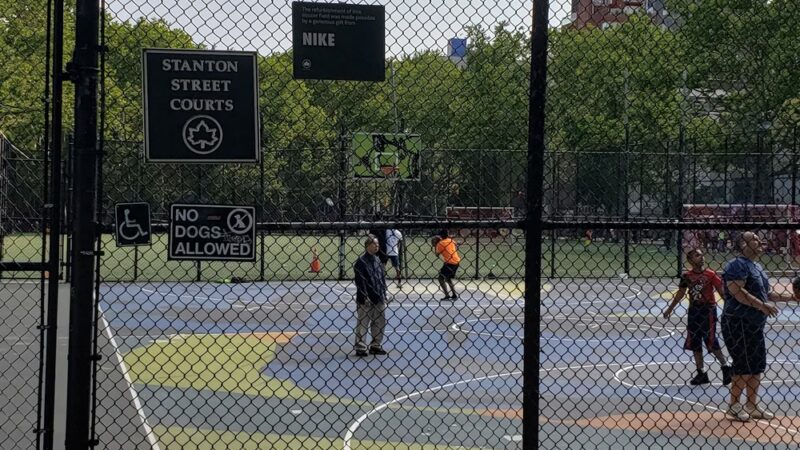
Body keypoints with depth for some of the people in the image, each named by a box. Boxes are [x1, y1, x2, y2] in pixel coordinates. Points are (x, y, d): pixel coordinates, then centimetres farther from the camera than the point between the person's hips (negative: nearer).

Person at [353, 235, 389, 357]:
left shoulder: (377, 260, 12)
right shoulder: (361, 261, -10)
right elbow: (360, 281, -14)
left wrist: (383, 294, 12)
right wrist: (365, 297, -18)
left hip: (379, 298, 7)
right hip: (366, 300, -7)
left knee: (380, 323, 11)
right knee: (362, 324, -1)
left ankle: (375, 345, 21)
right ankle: (360, 348, 4)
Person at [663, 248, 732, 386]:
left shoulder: (711, 274, -7)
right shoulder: (687, 276, 4)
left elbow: (722, 291, -7)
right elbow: (680, 293, 15)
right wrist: (670, 309, 20)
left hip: (708, 311, -5)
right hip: (694, 311, 5)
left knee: (711, 342, -6)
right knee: (695, 344, 7)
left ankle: (725, 367, 10)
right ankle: (701, 373, 16)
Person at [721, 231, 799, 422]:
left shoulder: (757, 267, 18)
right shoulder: (737, 265, -13)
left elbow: (768, 293, 25)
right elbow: (738, 292, -24)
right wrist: (762, 306, -27)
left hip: (755, 324, 10)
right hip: (738, 323, -10)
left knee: (757, 366, 12)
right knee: (744, 367, -7)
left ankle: (752, 406, 21)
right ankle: (733, 406, 5)